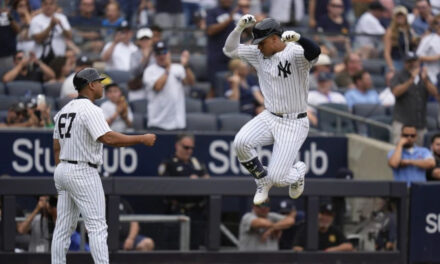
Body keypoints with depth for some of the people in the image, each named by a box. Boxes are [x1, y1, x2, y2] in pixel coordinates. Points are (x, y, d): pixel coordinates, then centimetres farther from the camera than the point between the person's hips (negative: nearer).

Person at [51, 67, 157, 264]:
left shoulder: (64, 110, 14)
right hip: (83, 173, -9)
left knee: (63, 227, 10)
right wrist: (142, 139, -20)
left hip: (62, 169, 9)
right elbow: (109, 138, -26)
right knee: (97, 226, -9)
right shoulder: (90, 110, -14)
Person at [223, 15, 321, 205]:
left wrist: (298, 38, -62)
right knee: (241, 142, -23)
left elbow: (315, 52, -40)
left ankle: (298, 171, 27)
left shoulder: (295, 53, -19)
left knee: (277, 178, -12)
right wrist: (240, 27, -11)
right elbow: (230, 50, 7)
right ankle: (263, 182, 4)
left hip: (294, 124, -6)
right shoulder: (259, 54, 3)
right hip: (269, 118, 6)